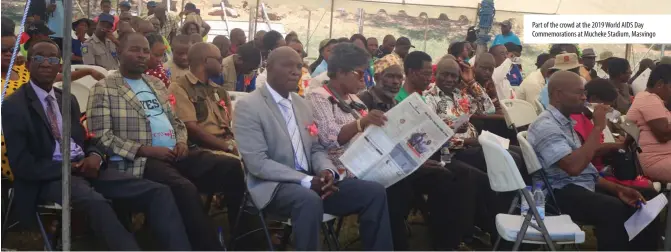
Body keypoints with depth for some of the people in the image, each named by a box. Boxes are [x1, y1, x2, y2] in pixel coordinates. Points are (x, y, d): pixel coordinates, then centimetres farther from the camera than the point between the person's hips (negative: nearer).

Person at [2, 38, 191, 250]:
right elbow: (22, 164, -8)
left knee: (158, 192, -14)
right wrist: (71, 167, -14)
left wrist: (94, 156, -5)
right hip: (50, 177, -6)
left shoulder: (68, 99, 19)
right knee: (95, 201, -40)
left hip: (84, 169, 6)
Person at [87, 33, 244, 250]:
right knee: (185, 188, -36)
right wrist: (147, 150, -16)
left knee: (234, 169, -13)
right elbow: (102, 138, -8)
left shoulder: (156, 84, 22)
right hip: (139, 160, -6)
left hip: (176, 154, 7)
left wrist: (181, 141, 2)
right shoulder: (104, 89, 1)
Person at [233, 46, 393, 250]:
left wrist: (327, 170, -8)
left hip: (310, 181, 7)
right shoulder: (248, 106, -8)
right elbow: (258, 164, -16)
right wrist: (307, 181, -22)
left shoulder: (302, 104, 15)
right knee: (310, 200, -39)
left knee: (374, 191, -8)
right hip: (273, 186, -7)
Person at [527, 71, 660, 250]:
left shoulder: (565, 122, 17)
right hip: (563, 194, -10)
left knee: (641, 206, -1)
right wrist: (598, 128, -21)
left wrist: (617, 188, 5)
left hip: (585, 187, 10)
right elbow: (574, 167, -29)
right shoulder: (546, 126, -15)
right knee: (615, 210, -32)